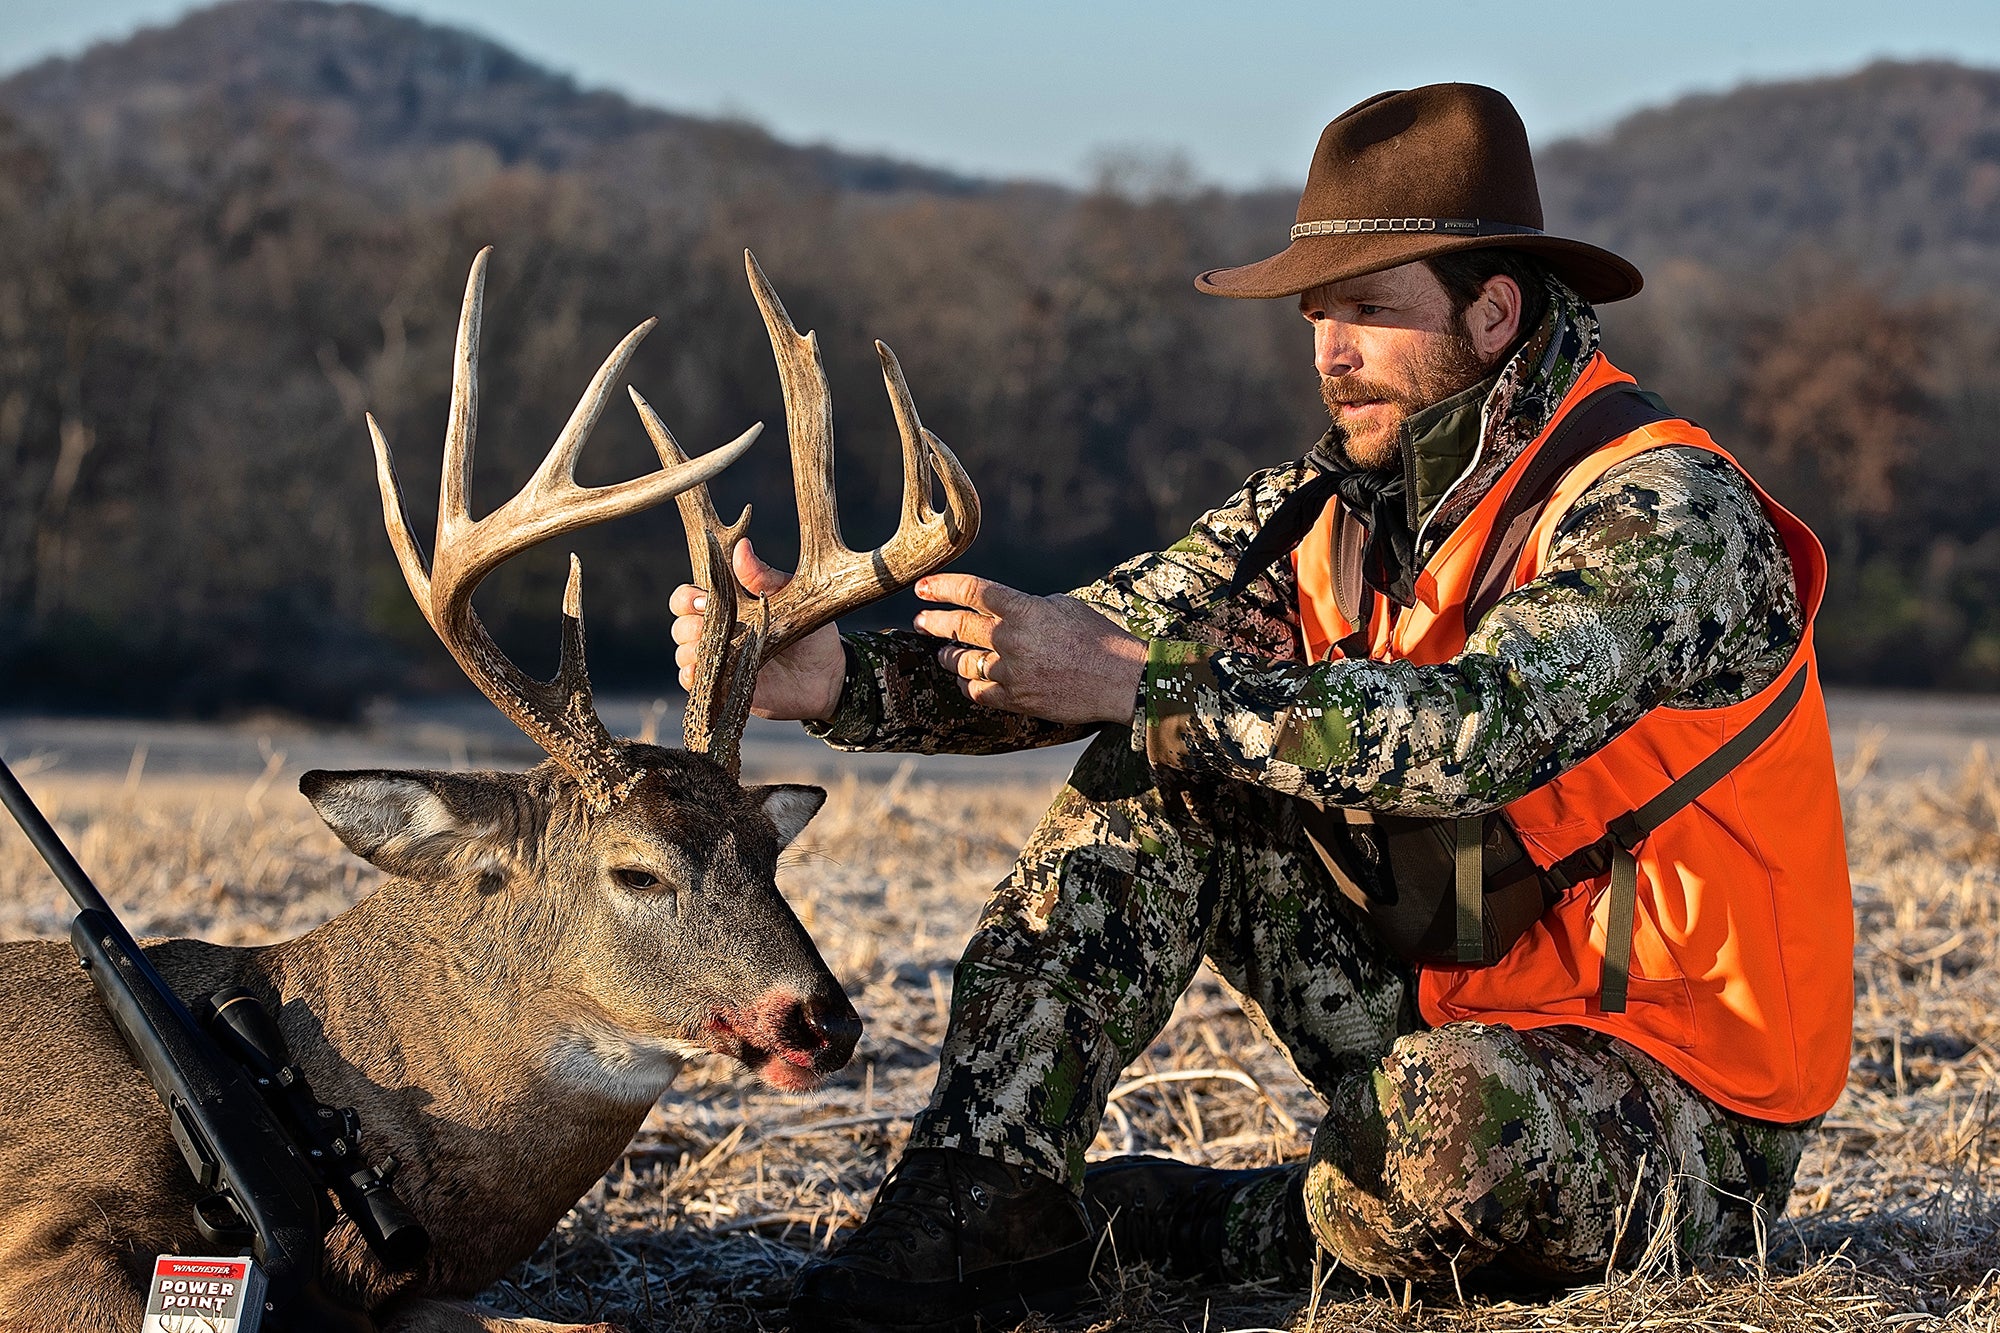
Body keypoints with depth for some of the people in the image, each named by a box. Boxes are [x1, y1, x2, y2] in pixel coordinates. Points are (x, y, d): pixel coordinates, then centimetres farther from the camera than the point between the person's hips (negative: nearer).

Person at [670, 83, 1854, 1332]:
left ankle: (1229, 1229, -6)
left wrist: (1137, 681, -37)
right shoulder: (1332, 511, 2)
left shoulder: (1663, 509, -20)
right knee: (1171, 763, -5)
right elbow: (1082, 660, -6)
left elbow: (1468, 733, -36)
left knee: (1465, 1110, -39)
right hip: (1448, 1013, 7)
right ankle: (992, 1195, -12)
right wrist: (839, 680, -23)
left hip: (1681, 1105, -6)